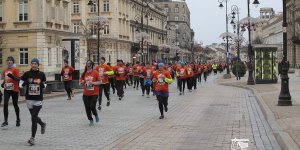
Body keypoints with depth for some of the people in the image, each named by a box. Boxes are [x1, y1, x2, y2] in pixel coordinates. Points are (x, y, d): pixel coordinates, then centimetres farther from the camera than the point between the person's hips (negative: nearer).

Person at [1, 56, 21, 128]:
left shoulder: (15, 69, -6)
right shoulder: (5, 70, 11)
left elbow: (18, 79, -12)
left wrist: (12, 76, -27)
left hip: (14, 90, -4)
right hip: (7, 89, 4)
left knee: (15, 104, 8)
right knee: (5, 104, -9)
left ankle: (18, 119, 26)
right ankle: (5, 121, -6)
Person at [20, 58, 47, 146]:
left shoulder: (41, 74, 0)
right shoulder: (27, 74, 0)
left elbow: (44, 85, 11)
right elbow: (21, 83, 5)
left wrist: (42, 85, -12)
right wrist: (25, 83, -16)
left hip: (38, 99, -2)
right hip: (29, 99, 2)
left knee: (34, 117, -8)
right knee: (34, 116, 12)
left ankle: (32, 138, -2)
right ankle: (42, 124, 45)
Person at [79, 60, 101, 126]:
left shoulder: (95, 72, -4)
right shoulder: (84, 73, 6)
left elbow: (99, 82, -2)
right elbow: (80, 82, 12)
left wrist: (93, 83, -17)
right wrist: (82, 82, -11)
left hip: (94, 93, -3)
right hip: (86, 94, 3)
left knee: (92, 106, -13)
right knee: (87, 108, 3)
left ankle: (96, 115, 19)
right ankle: (91, 120, 23)